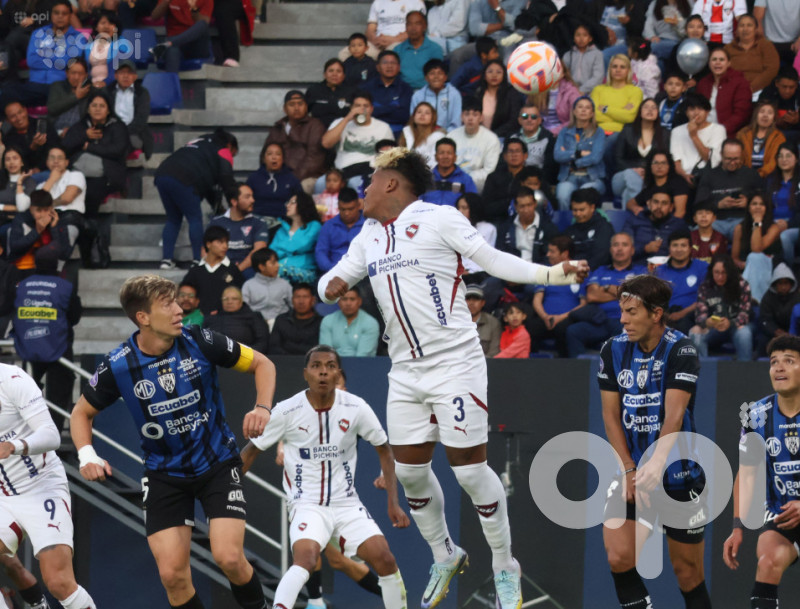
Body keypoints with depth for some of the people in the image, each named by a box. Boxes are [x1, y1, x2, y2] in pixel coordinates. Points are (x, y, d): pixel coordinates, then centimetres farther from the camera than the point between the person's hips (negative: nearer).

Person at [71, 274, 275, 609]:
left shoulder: (200, 342, -15)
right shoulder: (117, 367, -13)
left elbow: (262, 364, 0)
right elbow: (82, 413, 4)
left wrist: (262, 408, -17)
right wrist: (87, 456, -13)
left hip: (218, 463, -1)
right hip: (164, 474, 1)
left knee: (229, 558, -17)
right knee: (172, 575, -9)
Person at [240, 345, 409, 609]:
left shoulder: (356, 408, -5)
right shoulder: (287, 411, -10)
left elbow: (384, 450, 8)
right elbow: (251, 451, 3)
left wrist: (393, 503, 4)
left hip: (347, 504, 3)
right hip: (307, 505, -3)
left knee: (384, 558, -13)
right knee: (306, 558, -30)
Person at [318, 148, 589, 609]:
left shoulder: (438, 218, -7)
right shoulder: (369, 235, 14)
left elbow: (495, 262, -6)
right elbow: (334, 280, 20)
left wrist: (555, 273, -17)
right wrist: (331, 286, -5)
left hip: (455, 363, -7)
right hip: (406, 371, 7)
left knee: (470, 468, -6)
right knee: (410, 470, 7)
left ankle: (505, 567, 7)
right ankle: (445, 556, 28)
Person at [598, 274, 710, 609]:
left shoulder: (681, 351, -13)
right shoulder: (613, 350, 1)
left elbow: (674, 415, -25)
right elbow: (611, 416, 1)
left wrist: (656, 464, -40)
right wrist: (630, 471, -10)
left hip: (680, 477, -3)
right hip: (633, 473, 3)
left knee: (688, 574, 3)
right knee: (618, 557, -16)